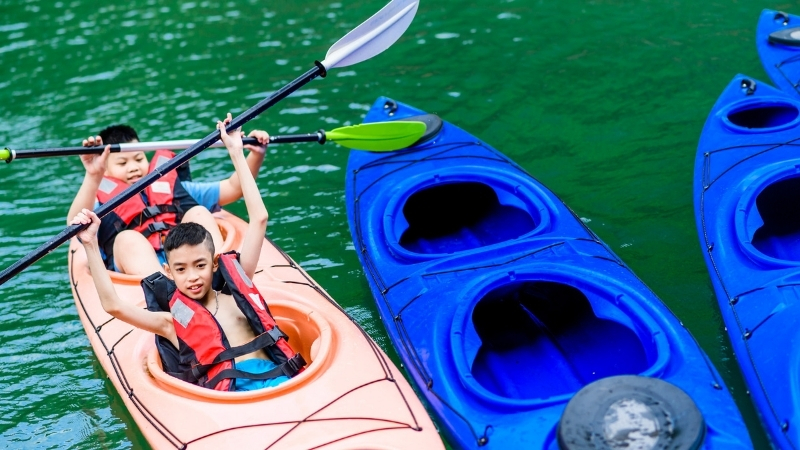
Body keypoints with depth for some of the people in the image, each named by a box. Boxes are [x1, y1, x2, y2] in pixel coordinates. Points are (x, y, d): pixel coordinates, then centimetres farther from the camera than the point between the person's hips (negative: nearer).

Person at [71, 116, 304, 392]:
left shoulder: (238, 289, 22)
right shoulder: (171, 322, 18)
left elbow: (259, 219, 22)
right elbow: (113, 306, 4)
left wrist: (236, 153, 23)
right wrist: (90, 244, 2)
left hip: (280, 377, 1)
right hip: (230, 392, 0)